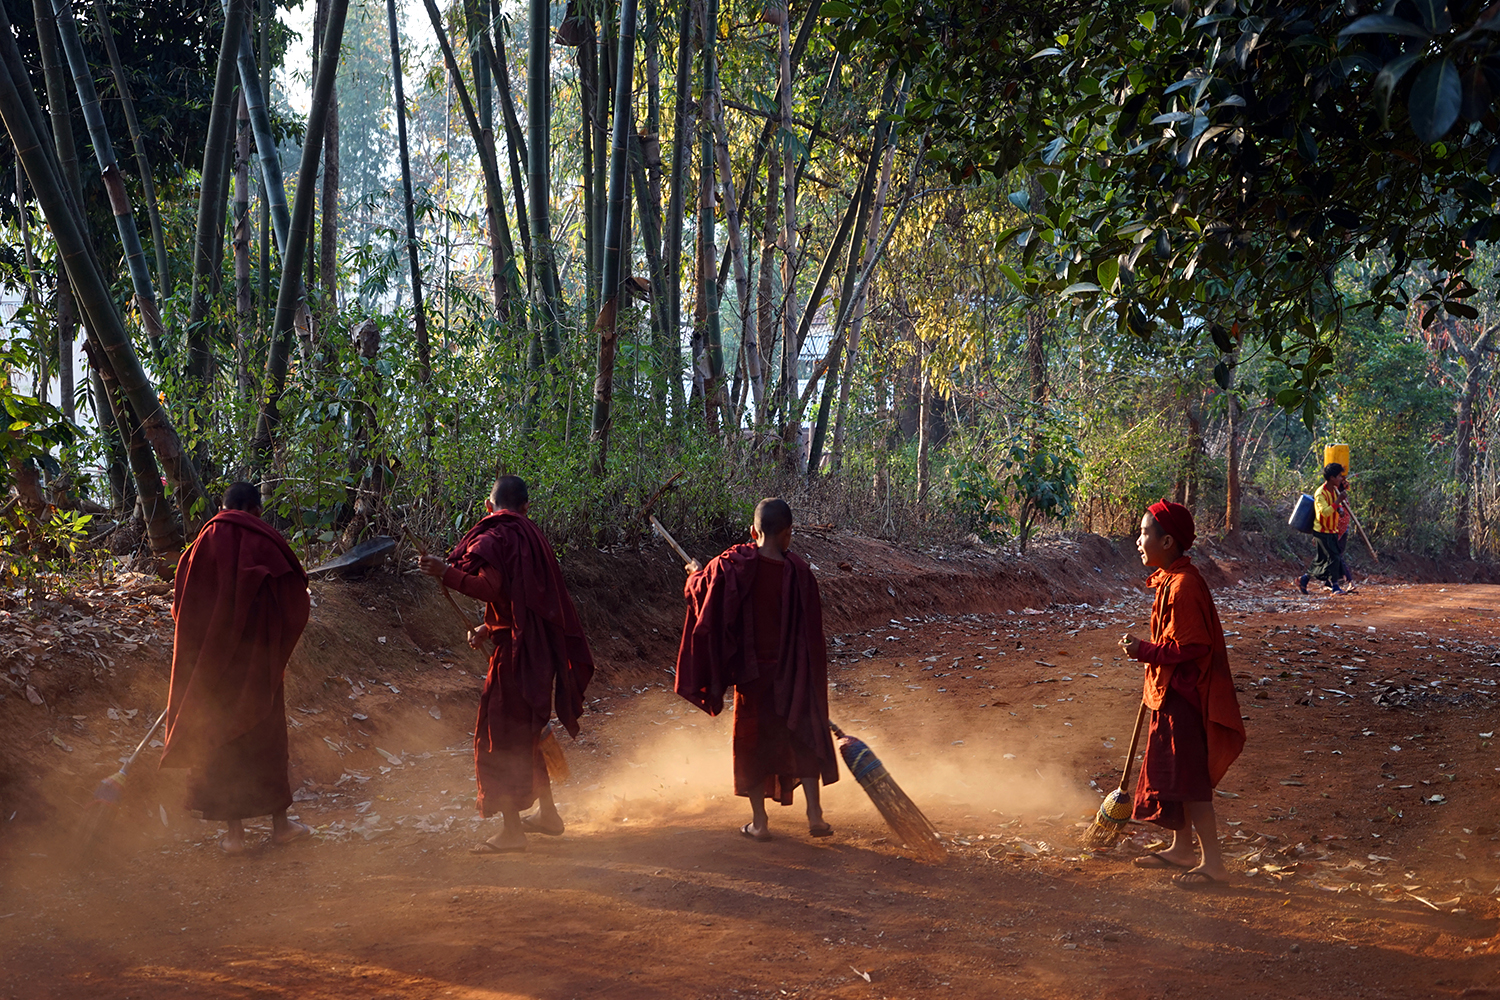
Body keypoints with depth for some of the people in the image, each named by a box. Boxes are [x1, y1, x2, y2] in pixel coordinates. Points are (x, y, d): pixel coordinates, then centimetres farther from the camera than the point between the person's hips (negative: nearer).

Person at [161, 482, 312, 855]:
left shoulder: (207, 541, -2)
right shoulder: (267, 542, -5)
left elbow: (183, 603, -1)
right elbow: (296, 597, -2)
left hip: (213, 657, 1)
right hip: (258, 657, -1)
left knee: (220, 738, 8)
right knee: (265, 734, 11)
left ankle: (235, 831, 7)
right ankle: (279, 822, 18)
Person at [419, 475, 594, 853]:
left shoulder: (494, 538, -12)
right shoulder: (531, 537, 14)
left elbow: (490, 587, -27)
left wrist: (447, 573, -33)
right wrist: (489, 628, 23)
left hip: (516, 652, -9)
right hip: (540, 649, 9)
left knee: (502, 737, -2)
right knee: (525, 733, 21)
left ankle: (512, 830, 0)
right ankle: (548, 814, 30)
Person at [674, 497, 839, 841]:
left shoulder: (733, 565, -13)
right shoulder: (798, 571, -12)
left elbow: (700, 588, 5)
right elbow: (812, 630, -6)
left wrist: (695, 573, 29)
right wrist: (812, 677, 6)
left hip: (751, 673, 0)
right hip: (792, 675, 0)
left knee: (753, 741, 12)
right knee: (805, 738, 13)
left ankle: (759, 822, 16)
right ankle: (815, 816, 12)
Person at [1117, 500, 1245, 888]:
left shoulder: (1183, 586, -23)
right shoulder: (1171, 579, 9)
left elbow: (1189, 646, -24)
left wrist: (1144, 651, -18)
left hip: (1185, 696, -10)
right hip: (1172, 693, 10)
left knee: (1188, 777, -5)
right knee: (1172, 771, 18)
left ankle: (1212, 862, 2)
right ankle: (1182, 848, 30)